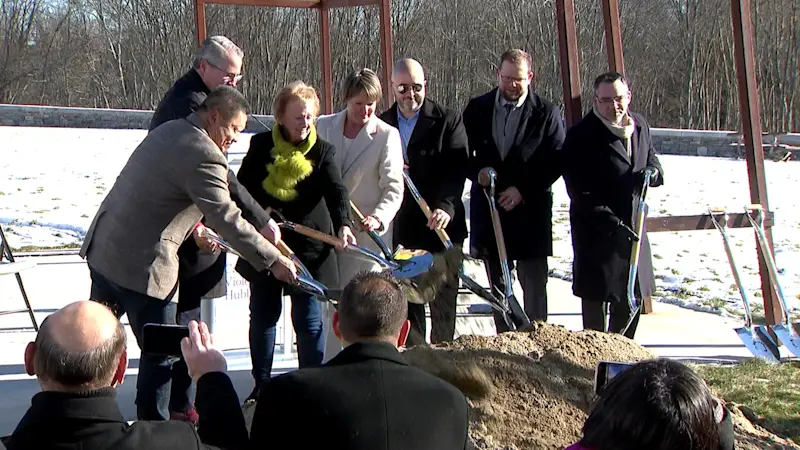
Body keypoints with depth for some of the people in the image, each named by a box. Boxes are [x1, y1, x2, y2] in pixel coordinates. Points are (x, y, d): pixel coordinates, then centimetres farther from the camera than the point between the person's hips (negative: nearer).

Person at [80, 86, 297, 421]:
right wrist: (273, 260, -15)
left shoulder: (167, 130, 12)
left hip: (102, 248, 10)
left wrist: (193, 227, 18)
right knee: (160, 355, 3)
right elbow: (228, 220, -20)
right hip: (141, 265, -10)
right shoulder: (204, 155, -18)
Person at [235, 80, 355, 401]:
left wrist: (343, 224, -33)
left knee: (308, 319, -1)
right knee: (263, 314, 9)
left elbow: (336, 191, -14)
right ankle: (261, 386, 22)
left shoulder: (322, 151, -1)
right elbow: (243, 186, 8)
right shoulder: (261, 145, 3)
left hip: (308, 245, -2)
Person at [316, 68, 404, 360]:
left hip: (367, 234, -3)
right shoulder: (324, 127, 6)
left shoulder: (387, 135, -4)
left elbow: (393, 189, -9)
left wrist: (378, 218, -26)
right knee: (331, 306, 10)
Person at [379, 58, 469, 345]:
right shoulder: (382, 123, 8)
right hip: (403, 226, 3)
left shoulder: (448, 120, -3)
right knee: (407, 299, 8)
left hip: (442, 223, -3)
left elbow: (457, 170, -12)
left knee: (443, 297, 3)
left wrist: (446, 206, -27)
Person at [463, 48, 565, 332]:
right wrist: (479, 171, -10)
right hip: (489, 207, 3)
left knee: (534, 284, -3)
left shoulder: (546, 113, -1)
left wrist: (523, 190, -11)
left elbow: (556, 162, -4)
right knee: (497, 283, 10)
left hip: (531, 209, -3)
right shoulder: (478, 109, 6)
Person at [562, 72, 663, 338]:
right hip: (596, 231, -7)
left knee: (632, 298, 15)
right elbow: (581, 194, -17)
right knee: (595, 302, -1)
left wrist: (651, 173, -7)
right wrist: (613, 225, -23)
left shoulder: (640, 126, 7)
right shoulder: (581, 136, -14)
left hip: (632, 228, 7)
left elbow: (654, 164, 19)